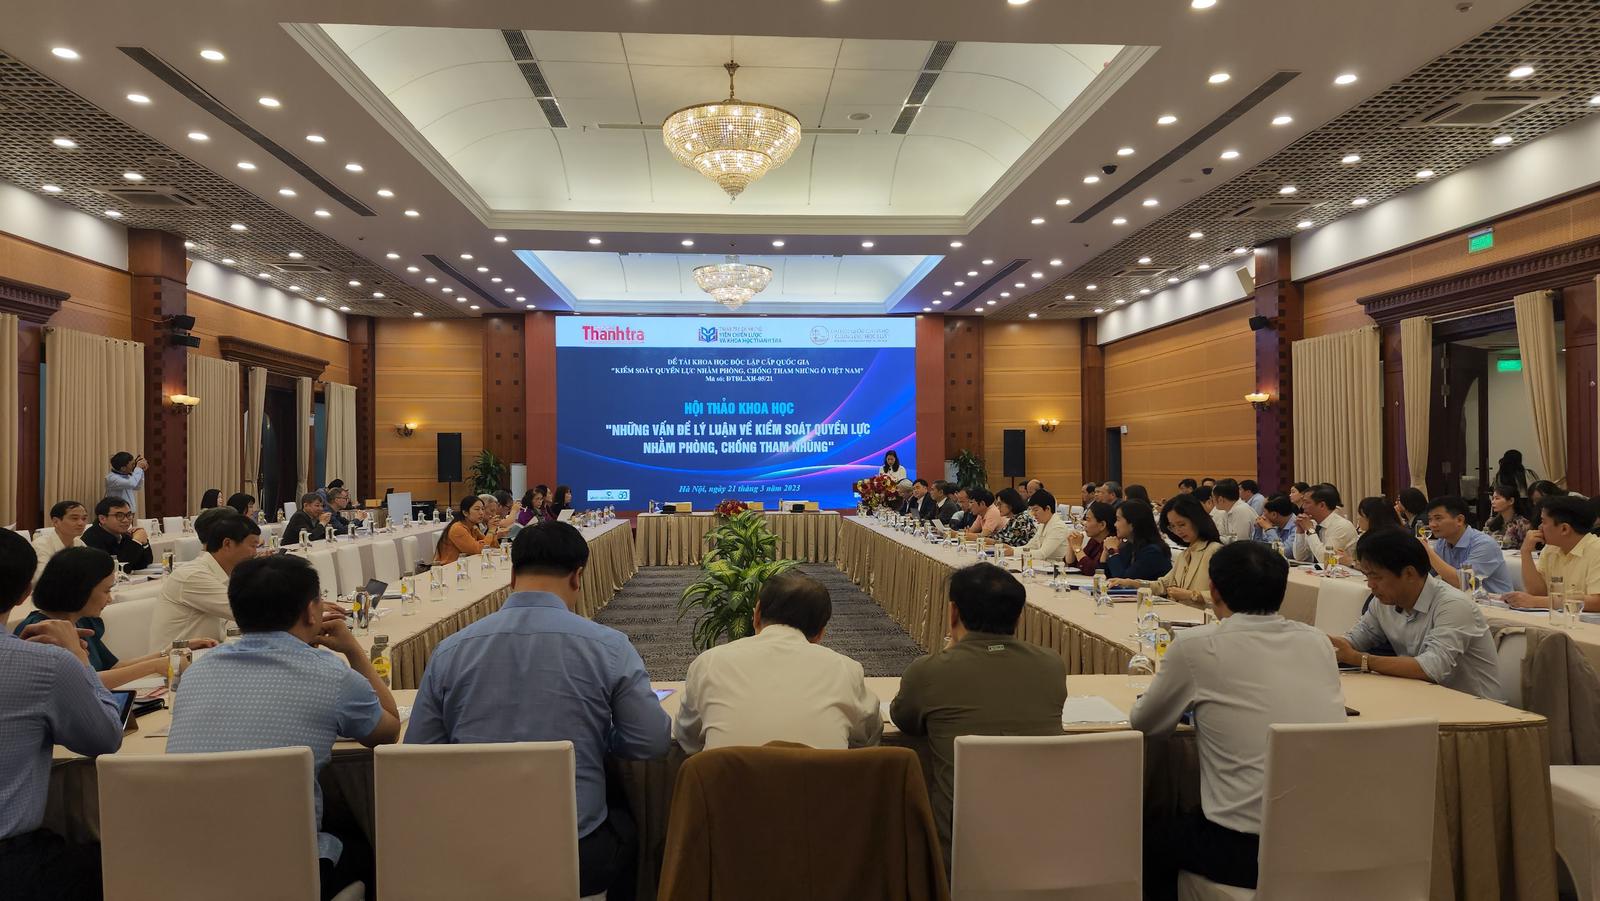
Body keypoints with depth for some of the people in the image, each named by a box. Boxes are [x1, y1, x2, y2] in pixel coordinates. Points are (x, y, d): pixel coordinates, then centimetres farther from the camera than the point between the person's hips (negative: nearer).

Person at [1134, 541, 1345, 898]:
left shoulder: (1195, 645, -10)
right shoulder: (1316, 641, 3)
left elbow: (1144, 723, 4)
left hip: (1245, 851, -5)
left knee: (1147, 841, 24)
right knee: (1182, 825, 31)